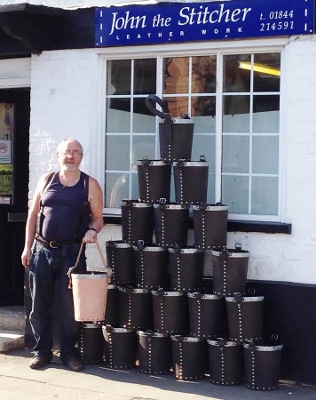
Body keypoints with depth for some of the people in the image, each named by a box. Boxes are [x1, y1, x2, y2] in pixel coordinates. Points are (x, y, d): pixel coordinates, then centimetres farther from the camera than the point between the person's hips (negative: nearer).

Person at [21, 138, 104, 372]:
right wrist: (28, 246, 5)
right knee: (39, 305, 6)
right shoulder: (46, 180, 8)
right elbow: (33, 215, 11)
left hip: (71, 252, -2)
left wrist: (92, 231, -16)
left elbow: (97, 218, 6)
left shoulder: (90, 185, 2)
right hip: (41, 250, 2)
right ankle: (42, 351, 19)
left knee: (70, 308, 1)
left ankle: (69, 353, 15)